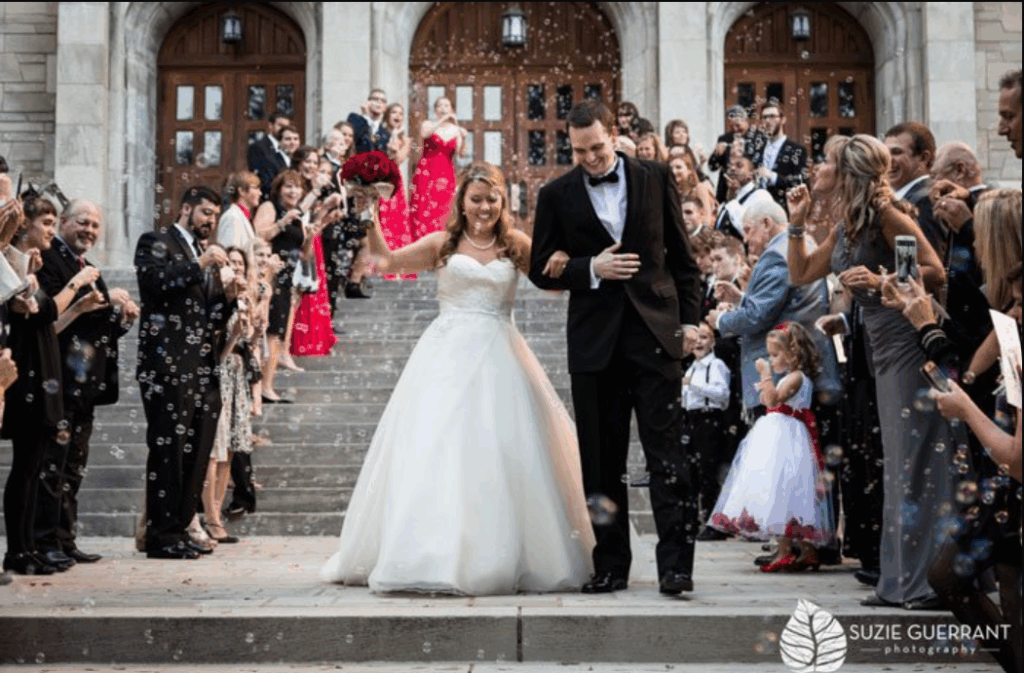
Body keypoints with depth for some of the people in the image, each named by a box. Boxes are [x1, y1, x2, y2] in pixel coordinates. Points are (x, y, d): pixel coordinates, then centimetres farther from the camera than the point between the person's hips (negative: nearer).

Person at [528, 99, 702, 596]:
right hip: (594, 340, 1)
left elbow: (682, 257, 10)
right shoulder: (556, 195, 6)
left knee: (666, 452, -6)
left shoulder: (655, 179, 7)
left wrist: (689, 321, 3)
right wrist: (591, 269, -9)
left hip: (654, 331, -1)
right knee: (601, 461, 6)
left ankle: (675, 562, -2)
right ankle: (610, 565, 16)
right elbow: (541, 270, 7)